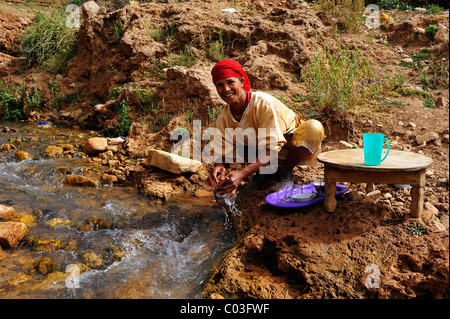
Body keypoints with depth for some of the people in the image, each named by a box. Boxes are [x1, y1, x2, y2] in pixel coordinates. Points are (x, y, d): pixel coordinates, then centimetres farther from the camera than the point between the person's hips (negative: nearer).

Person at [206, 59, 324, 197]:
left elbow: (271, 148, -34)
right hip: (261, 152, 4)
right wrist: (219, 166, -34)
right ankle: (264, 172, 0)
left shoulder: (264, 103, -31)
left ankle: (285, 171, -10)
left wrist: (242, 174, -47)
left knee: (314, 127, -35)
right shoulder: (223, 117, -14)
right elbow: (222, 150, -7)